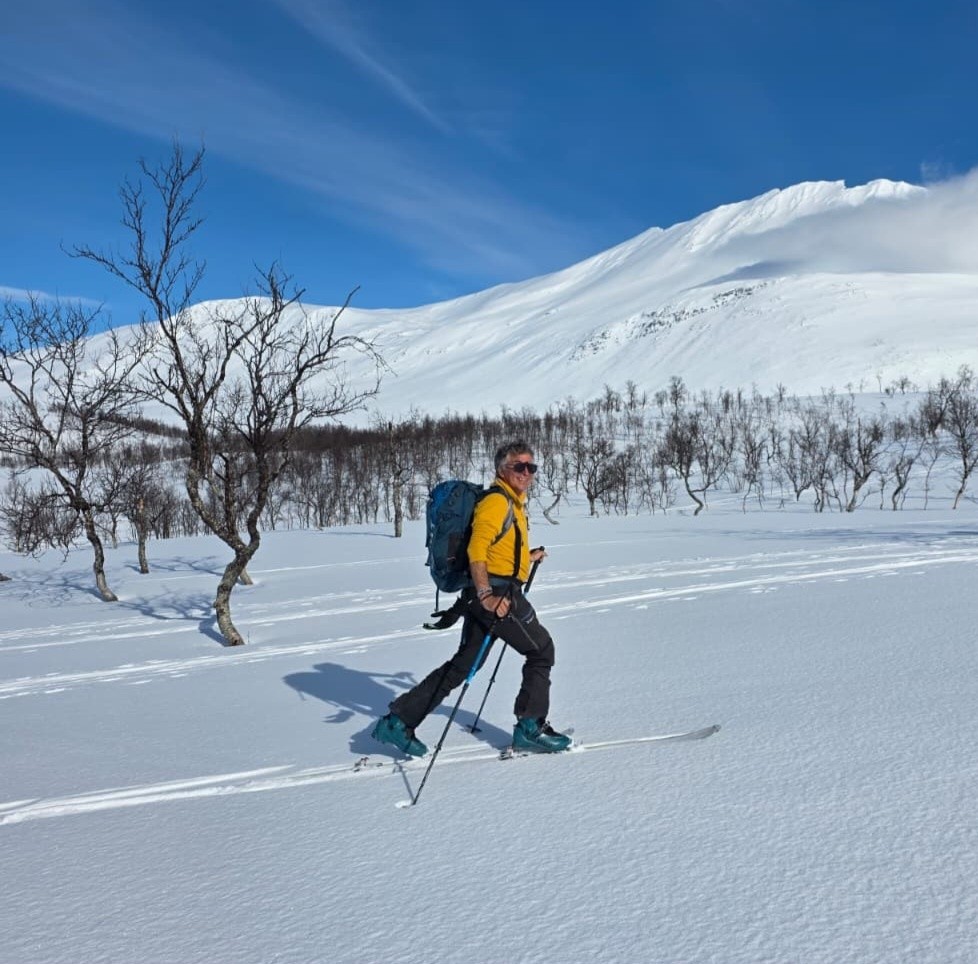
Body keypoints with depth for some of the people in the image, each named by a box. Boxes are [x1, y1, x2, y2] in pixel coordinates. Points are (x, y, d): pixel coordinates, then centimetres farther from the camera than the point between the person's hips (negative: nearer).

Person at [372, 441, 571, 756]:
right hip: (497, 593, -10)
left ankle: (399, 720, 10)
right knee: (541, 649, 5)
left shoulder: (512, 503, 21)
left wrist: (527, 557, 29)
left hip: (485, 593, 10)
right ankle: (530, 728, 11)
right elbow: (476, 549, -21)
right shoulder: (497, 501, -11)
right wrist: (486, 594, -28)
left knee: (464, 663, 11)